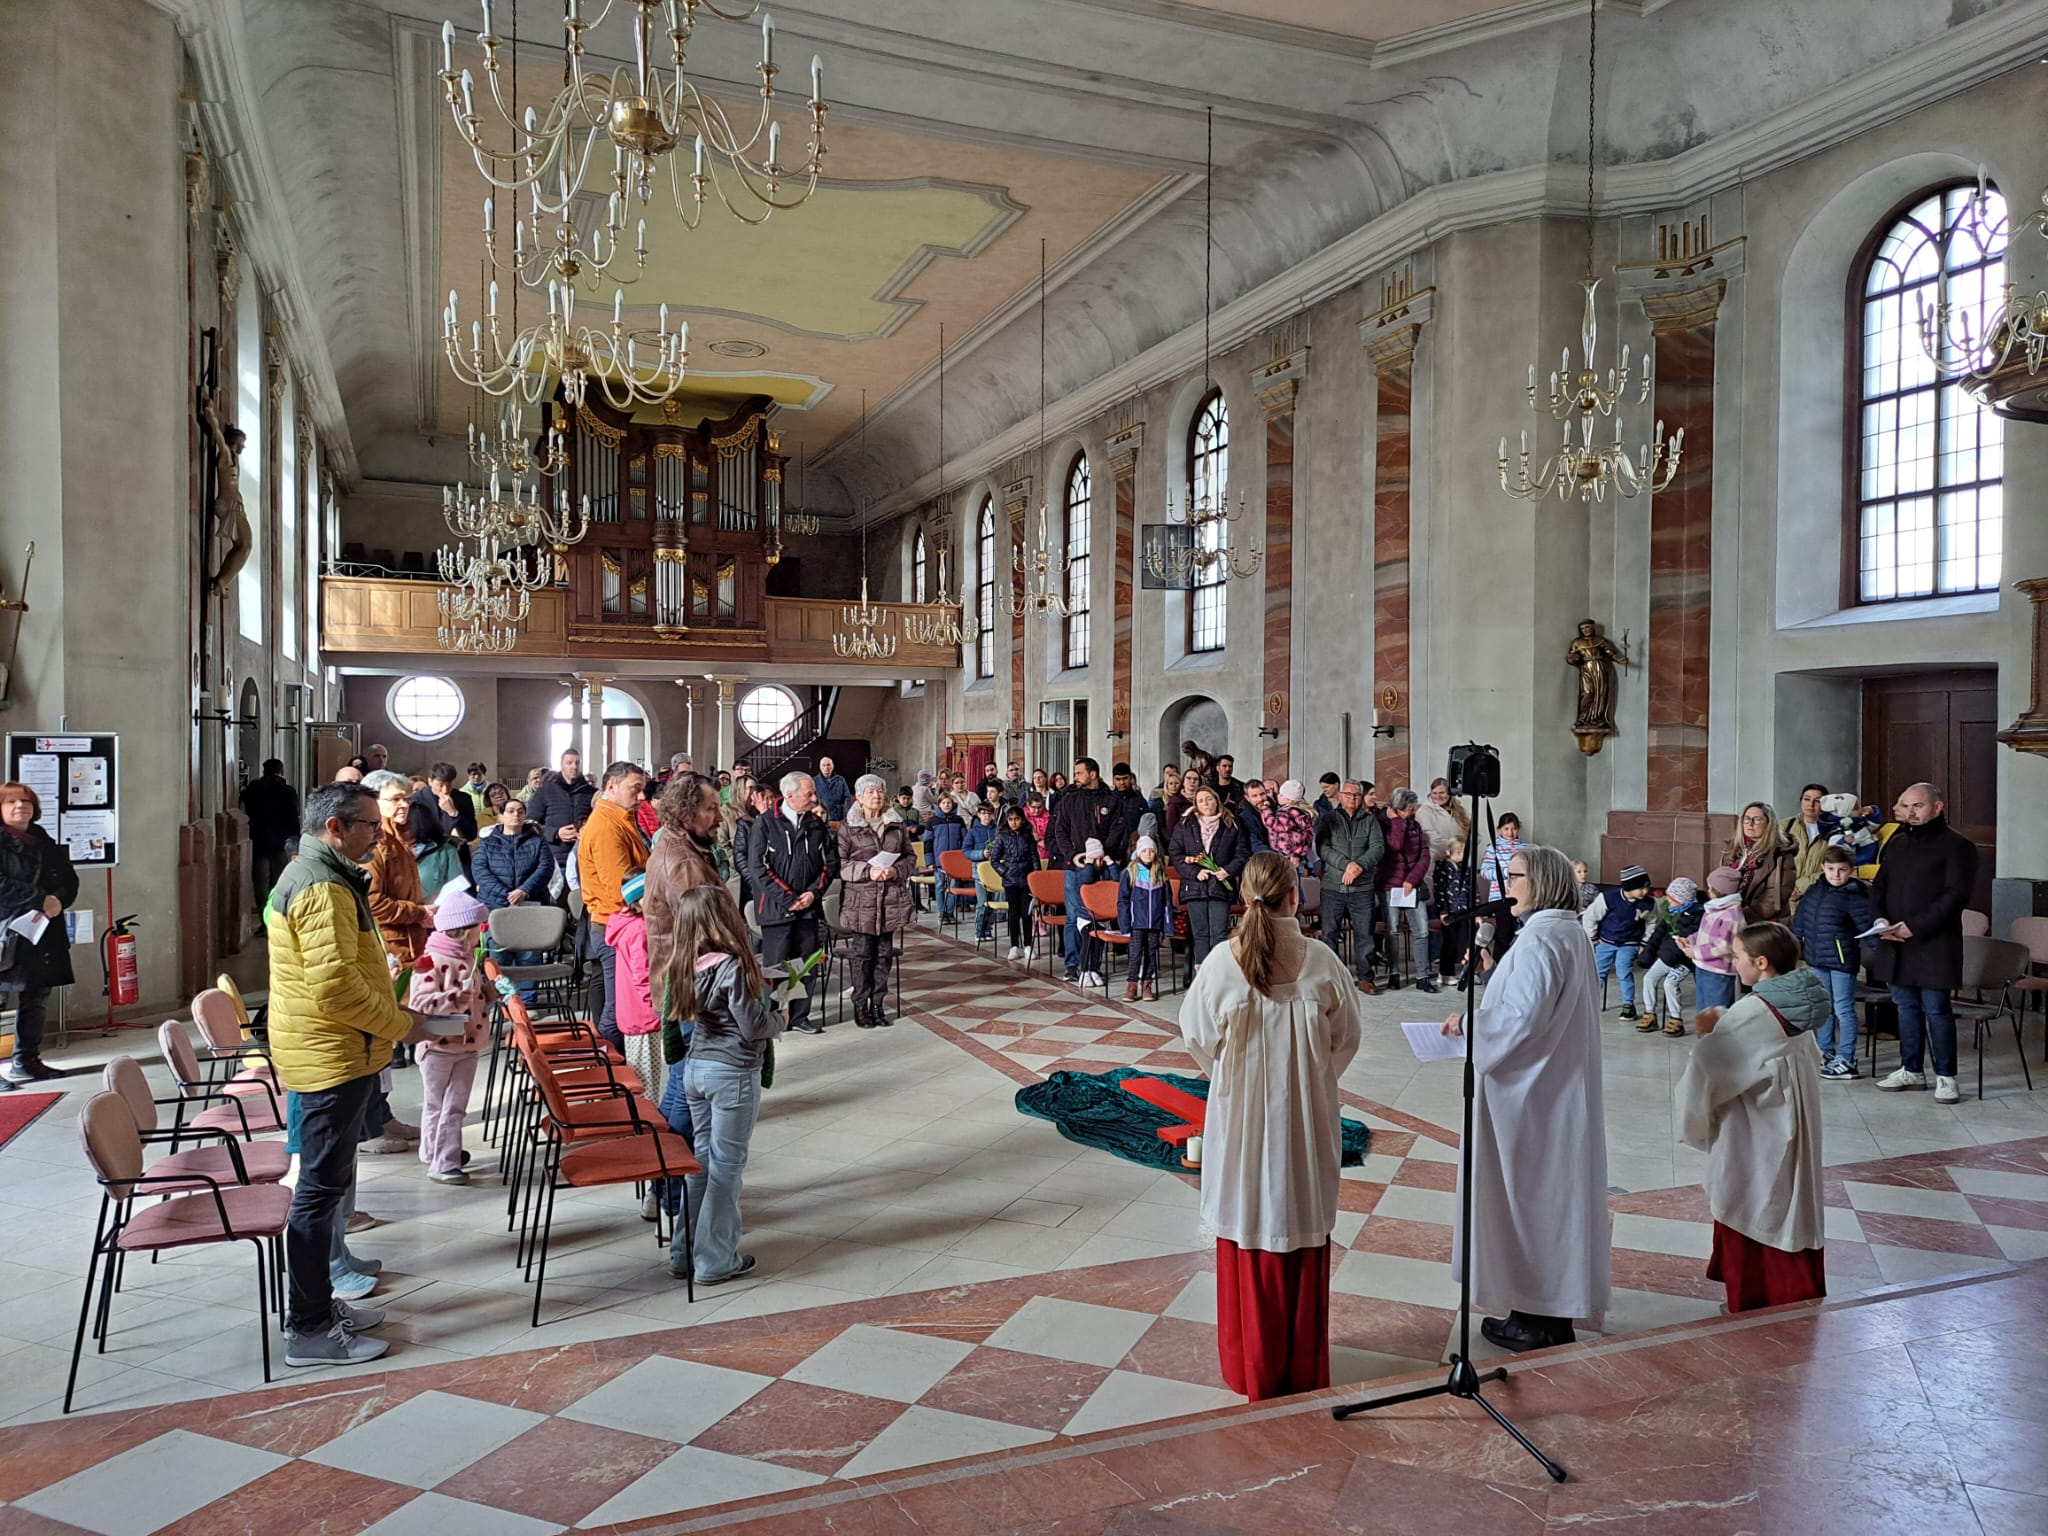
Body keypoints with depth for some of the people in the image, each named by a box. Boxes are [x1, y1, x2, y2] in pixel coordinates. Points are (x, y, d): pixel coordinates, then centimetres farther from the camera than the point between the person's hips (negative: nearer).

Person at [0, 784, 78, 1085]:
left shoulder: (46, 844, 16)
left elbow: (70, 881, 11)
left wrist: (58, 901, -9)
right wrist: (41, 900, -19)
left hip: (41, 936, 7)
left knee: (36, 999, 13)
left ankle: (27, 1061, 23)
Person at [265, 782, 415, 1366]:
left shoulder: (315, 875, 15)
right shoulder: (323, 889, -20)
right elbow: (336, 987, -27)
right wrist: (402, 1024, -16)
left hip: (330, 1054, 11)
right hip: (333, 1058, -11)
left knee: (327, 1182, 18)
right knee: (322, 1188, -3)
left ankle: (319, 1303, 30)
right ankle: (309, 1330, 6)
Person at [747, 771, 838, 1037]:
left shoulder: (817, 825, 8)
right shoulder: (766, 824, -5)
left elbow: (830, 863, 10)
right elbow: (758, 867, -10)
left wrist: (814, 893, -4)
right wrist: (788, 898, -13)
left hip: (809, 907, 4)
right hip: (776, 908, -4)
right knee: (776, 965, 0)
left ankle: (800, 1015, 21)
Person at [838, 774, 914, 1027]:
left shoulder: (897, 825, 9)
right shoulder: (848, 827, -1)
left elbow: (909, 857, 12)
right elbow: (840, 863, -4)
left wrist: (895, 871, -8)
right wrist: (868, 871, -16)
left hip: (892, 899, 3)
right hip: (861, 899, -3)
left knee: (885, 952, 8)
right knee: (863, 953, 1)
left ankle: (878, 1004, 17)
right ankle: (861, 1006, 11)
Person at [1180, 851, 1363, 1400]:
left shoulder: (1222, 961, -15)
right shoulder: (1321, 962, -13)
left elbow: (1198, 1035, -3)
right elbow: (1346, 1038, -1)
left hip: (1240, 1114, -1)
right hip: (1308, 1117, 1)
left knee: (1247, 1230, 13)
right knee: (1304, 1232, 15)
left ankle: (1251, 1365, 25)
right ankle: (1303, 1366, 27)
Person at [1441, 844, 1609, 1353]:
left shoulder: (1538, 941, -21)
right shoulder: (1571, 934, 10)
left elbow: (1522, 1019, -25)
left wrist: (1468, 1024, -12)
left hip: (1530, 1097, -10)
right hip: (1558, 1088, 10)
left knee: (1527, 1196, 1)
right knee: (1553, 1195, 15)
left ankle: (1536, 1321, 12)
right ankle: (1554, 1313, 26)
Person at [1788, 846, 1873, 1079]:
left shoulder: (1854, 896, -12)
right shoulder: (1813, 891, 7)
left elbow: (1865, 926, -15)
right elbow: (1800, 919, 18)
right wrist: (1795, 942, 19)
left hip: (1842, 960, -7)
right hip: (1817, 959, 7)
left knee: (1843, 1009, -2)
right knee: (1823, 1007, 17)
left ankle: (1846, 1060, 4)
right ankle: (1825, 1052, 29)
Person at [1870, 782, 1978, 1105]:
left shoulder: (1956, 846, -5)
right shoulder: (1897, 844, 16)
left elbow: (1956, 895, -13)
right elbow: (1879, 886, 17)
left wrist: (1916, 926, -18)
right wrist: (1880, 921, -1)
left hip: (1934, 944, -6)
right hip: (1895, 943, 6)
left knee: (1935, 1009, -4)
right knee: (1906, 1006, 12)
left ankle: (1945, 1076, 7)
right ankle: (1911, 1070, 21)